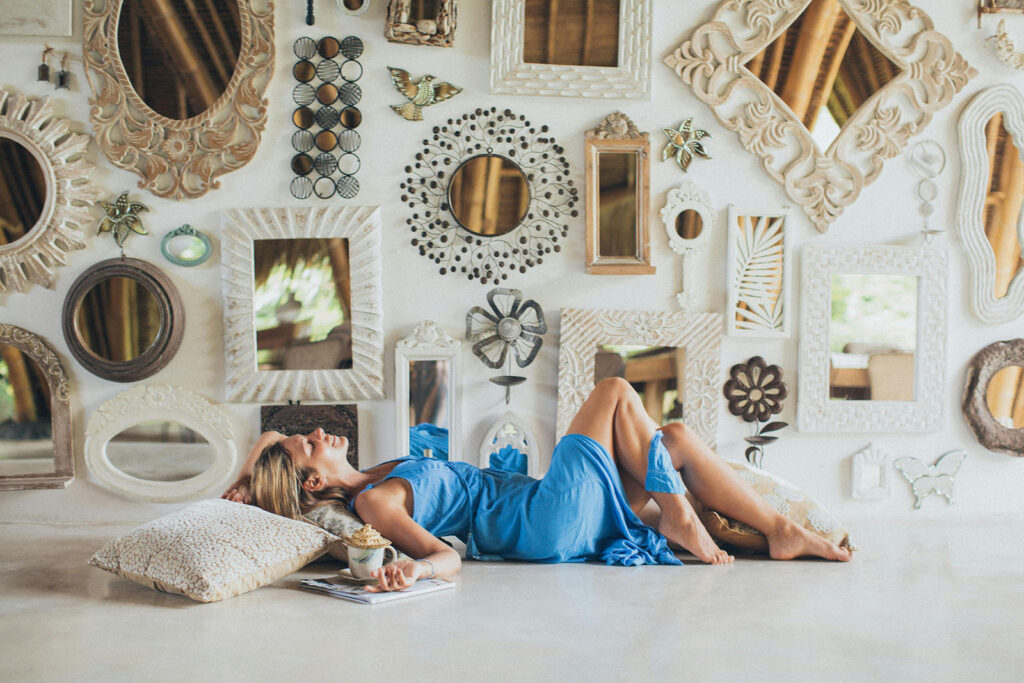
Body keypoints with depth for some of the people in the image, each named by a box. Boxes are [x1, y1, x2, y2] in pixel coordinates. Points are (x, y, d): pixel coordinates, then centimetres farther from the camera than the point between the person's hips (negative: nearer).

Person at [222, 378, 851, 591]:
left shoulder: (377, 479, 11)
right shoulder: (373, 502, -15)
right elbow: (446, 557, -24)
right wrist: (411, 569, -46)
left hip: (559, 520, 9)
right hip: (554, 523, -9)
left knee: (678, 437, 6)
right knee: (616, 392, -4)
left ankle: (782, 531, 10)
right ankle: (679, 519, 1)